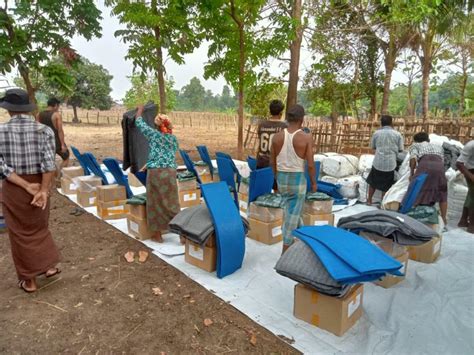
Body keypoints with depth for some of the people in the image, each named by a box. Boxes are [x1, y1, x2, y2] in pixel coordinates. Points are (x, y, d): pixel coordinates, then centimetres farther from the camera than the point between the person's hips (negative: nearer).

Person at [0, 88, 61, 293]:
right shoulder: (44, 130, -10)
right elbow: (49, 164, -19)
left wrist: (27, 186, -15)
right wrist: (43, 190, -13)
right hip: (40, 185, 1)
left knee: (20, 234, 15)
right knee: (39, 228, 25)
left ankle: (29, 281, 26)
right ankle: (49, 266, 25)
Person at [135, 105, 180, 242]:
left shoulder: (153, 134, 4)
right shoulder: (174, 138, 13)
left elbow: (139, 122, 17)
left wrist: (140, 109, 34)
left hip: (155, 172, -3)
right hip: (170, 172, 3)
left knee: (155, 203, 8)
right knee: (171, 203, 8)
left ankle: (157, 235, 16)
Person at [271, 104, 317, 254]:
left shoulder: (277, 137, -4)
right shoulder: (307, 138, -15)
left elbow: (273, 162, 3)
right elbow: (310, 164, -13)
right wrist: (314, 182, 2)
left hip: (281, 179, 4)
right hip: (298, 180, -4)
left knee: (293, 209, 28)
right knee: (292, 214, 6)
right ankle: (285, 251, 13)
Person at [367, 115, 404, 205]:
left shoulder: (376, 133, 0)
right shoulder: (397, 134, -1)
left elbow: (372, 147, 11)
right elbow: (400, 149, 2)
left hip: (378, 163, 1)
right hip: (391, 164, 0)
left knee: (372, 182, 18)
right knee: (386, 186, 12)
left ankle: (369, 200, 26)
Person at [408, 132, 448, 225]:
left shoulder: (415, 145, 27)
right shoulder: (438, 146, 37)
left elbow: (413, 159, 6)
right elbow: (442, 161, 22)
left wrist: (411, 173, 12)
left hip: (424, 166, -3)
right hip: (439, 167, 3)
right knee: (442, 194, 21)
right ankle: (443, 219, 23)